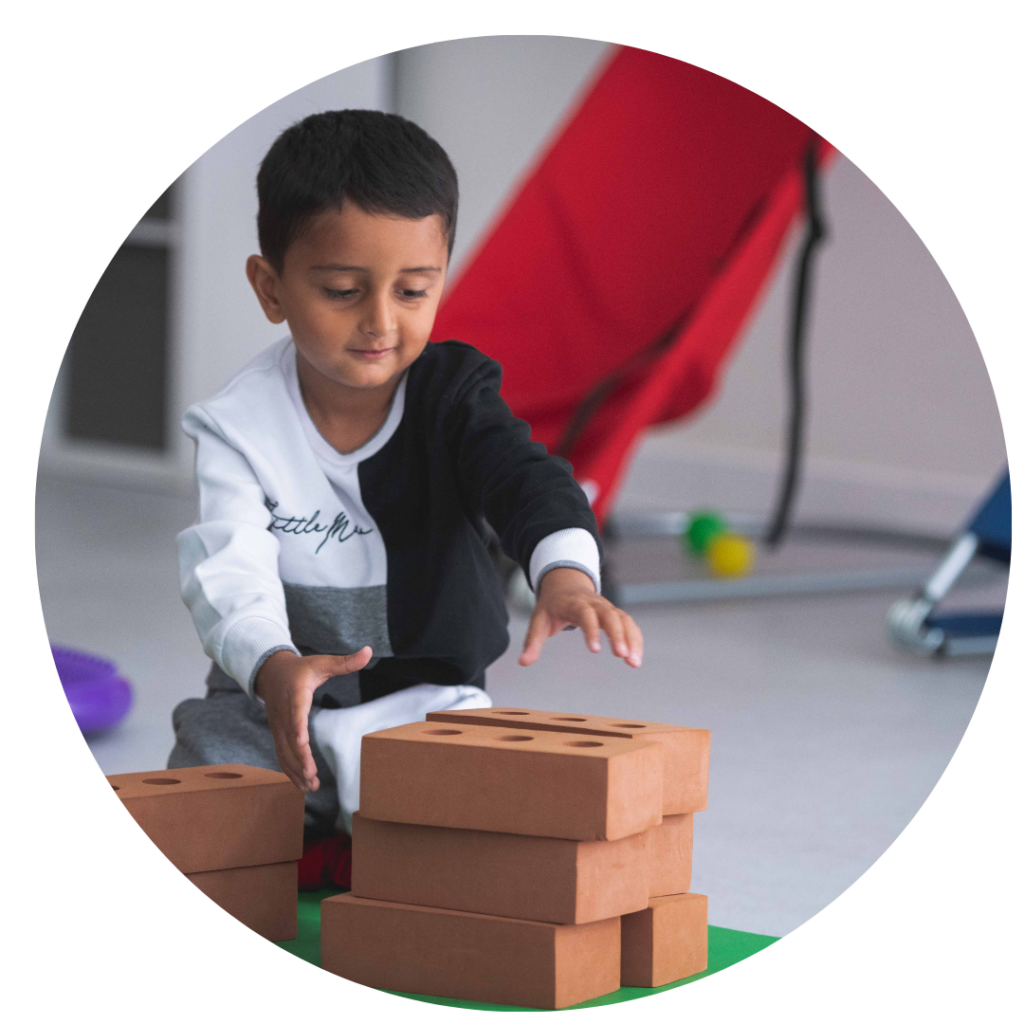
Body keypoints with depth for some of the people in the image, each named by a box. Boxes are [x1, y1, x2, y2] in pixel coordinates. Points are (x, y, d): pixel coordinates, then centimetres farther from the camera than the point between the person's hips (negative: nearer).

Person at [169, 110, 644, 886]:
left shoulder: (453, 392, -6)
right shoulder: (237, 427, -10)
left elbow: (528, 480, -25)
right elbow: (230, 569, -23)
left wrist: (565, 573, -50)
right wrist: (274, 668, -46)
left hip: (428, 699, 0)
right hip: (274, 704, 0)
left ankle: (340, 857, -3)